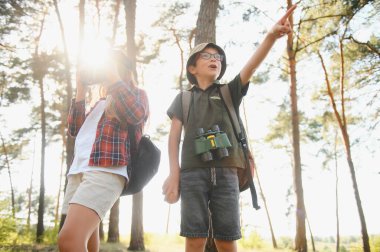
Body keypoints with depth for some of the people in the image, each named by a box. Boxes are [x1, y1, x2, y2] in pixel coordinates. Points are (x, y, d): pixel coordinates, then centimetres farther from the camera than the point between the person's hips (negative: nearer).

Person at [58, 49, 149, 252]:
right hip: (78, 171, 8)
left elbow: (134, 116, -9)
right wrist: (81, 91, 18)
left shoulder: (137, 94, 14)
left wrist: (112, 76, -2)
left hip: (106, 171, -7)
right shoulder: (100, 103, 32)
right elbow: (74, 130, 23)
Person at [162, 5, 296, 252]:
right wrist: (174, 173, -4)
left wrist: (271, 36, -16)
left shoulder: (229, 92, 18)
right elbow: (175, 136, 9)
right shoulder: (183, 98, 17)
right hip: (193, 172, 0)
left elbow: (251, 66, 0)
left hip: (225, 172, 1)